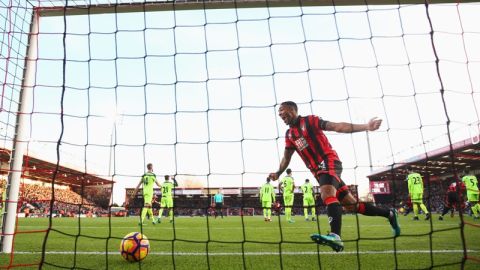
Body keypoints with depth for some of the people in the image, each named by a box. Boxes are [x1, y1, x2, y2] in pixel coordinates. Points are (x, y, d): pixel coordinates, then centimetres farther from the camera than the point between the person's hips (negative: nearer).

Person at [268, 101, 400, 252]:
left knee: (327, 194, -34)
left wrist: (365, 126, -16)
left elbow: (337, 127, -9)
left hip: (329, 162, -7)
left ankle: (335, 236, -48)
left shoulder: (310, 120, -4)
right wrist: (278, 173, 9)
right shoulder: (289, 135, 15)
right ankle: (389, 214, 26)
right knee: (351, 204, 10)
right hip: (318, 171, 7)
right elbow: (286, 157, 22)